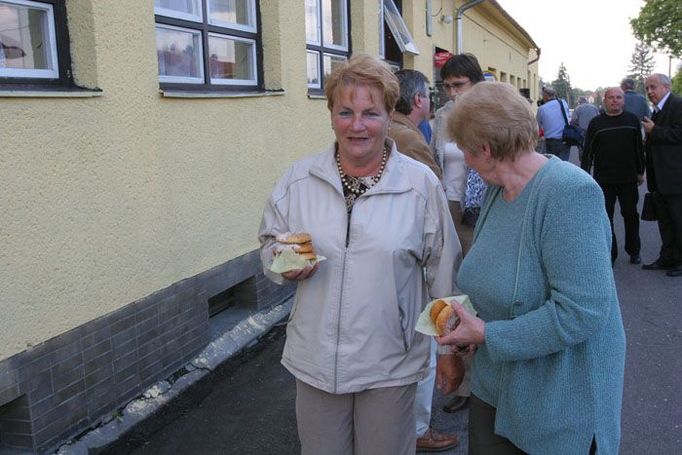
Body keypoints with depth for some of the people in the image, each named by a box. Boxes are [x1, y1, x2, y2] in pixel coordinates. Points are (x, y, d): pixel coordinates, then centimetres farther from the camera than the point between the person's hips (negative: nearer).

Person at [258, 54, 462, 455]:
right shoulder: (299, 178, -1)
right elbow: (270, 243, 10)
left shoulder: (421, 183, -7)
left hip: (390, 364, -2)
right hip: (316, 359, 2)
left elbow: (442, 272, 0)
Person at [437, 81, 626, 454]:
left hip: (560, 405, -7)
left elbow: (582, 312, -29)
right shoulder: (496, 189, 4)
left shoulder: (570, 193, -24)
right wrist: (469, 323, -3)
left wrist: (488, 335, -21)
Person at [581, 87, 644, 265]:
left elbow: (639, 148, 9)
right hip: (604, 180, -1)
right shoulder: (596, 123, 1)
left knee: (631, 215, 11)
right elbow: (588, 152, 1)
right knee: (605, 217, 3)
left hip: (628, 179, 1)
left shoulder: (632, 120, 4)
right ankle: (610, 253, 14)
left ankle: (634, 251, 27)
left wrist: (640, 172, 10)